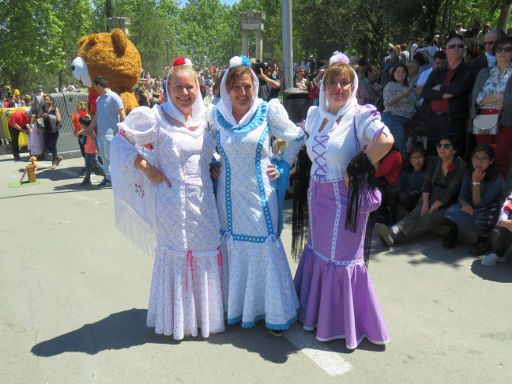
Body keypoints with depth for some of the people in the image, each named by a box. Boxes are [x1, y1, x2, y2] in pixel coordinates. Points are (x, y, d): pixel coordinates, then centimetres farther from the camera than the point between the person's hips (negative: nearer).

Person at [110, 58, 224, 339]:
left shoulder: (205, 116, 7)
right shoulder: (156, 117, -8)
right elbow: (120, 140, -2)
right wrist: (146, 168, -9)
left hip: (204, 200, 5)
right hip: (173, 201, -5)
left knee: (207, 252, 12)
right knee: (175, 254, 6)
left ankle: (205, 313, 33)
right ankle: (177, 318, 26)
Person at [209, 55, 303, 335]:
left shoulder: (268, 111, -5)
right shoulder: (216, 114, 2)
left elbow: (297, 138, 3)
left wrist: (283, 166, -1)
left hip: (259, 192, -2)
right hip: (230, 194, 3)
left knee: (265, 248, 2)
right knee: (232, 248, 10)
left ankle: (274, 311, 19)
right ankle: (235, 306, 29)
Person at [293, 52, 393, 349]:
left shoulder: (359, 114, -14)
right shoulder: (316, 114, 6)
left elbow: (386, 140, -31)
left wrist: (356, 170, -23)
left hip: (344, 198, -7)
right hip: (318, 196, 7)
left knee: (342, 255, 4)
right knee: (318, 249, 18)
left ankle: (345, 324, 24)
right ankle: (317, 310, 40)